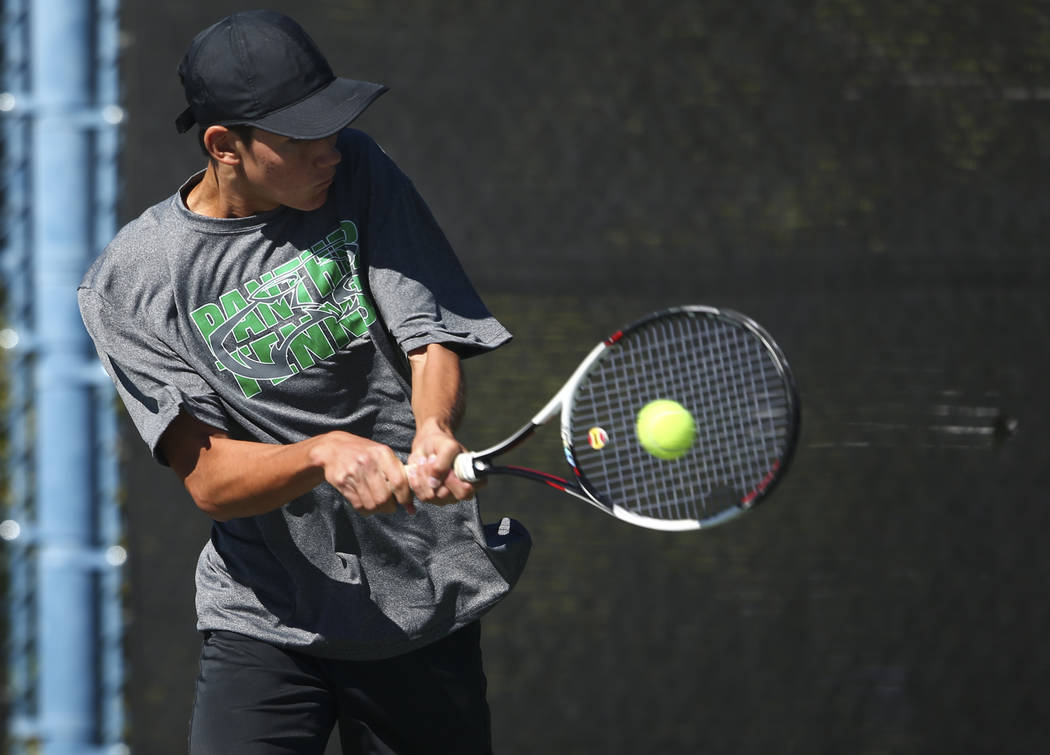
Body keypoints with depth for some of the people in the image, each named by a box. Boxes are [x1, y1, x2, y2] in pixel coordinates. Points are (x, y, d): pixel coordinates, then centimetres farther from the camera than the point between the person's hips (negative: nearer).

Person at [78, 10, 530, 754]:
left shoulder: (357, 175, 0)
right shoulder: (131, 283, -7)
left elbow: (432, 337, -5)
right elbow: (209, 480, -13)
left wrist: (434, 431, -28)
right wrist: (325, 455, -33)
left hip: (430, 605, 2)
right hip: (266, 620, -2)